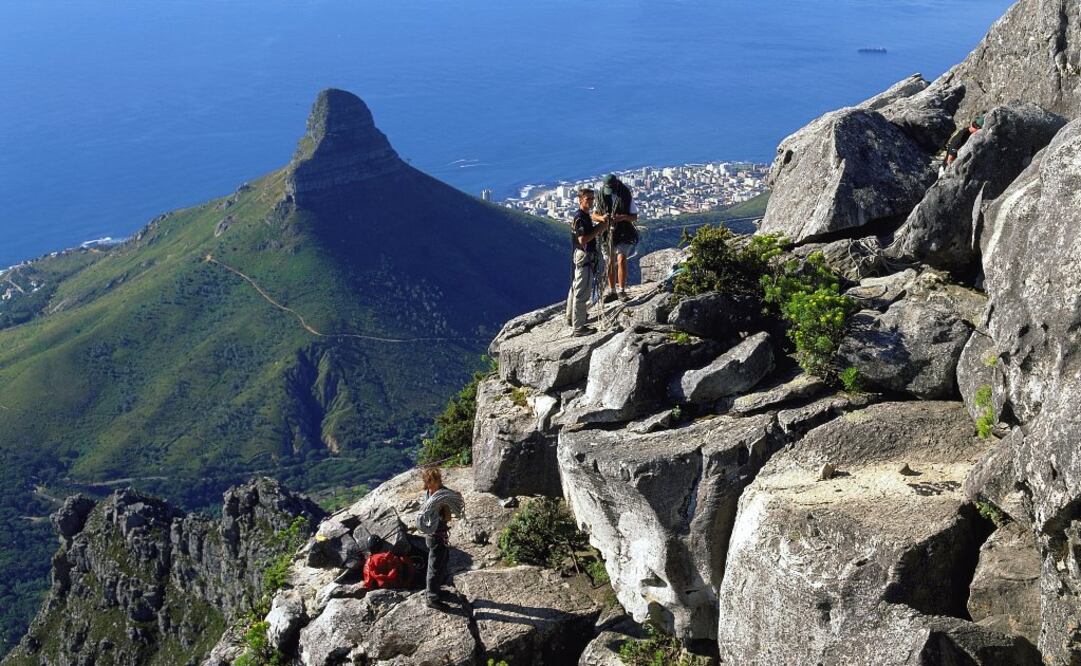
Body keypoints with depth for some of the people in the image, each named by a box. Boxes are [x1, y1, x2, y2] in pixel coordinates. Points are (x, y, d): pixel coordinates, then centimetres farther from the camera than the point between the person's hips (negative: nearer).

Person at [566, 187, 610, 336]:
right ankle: (578, 327, -8)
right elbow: (582, 240, -27)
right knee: (583, 292, -9)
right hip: (584, 256, -11)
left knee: (576, 287, 22)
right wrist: (599, 229, -20)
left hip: (581, 255, 11)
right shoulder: (580, 218, -20)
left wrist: (601, 219, 5)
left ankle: (571, 318, 37)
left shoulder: (586, 215, 10)